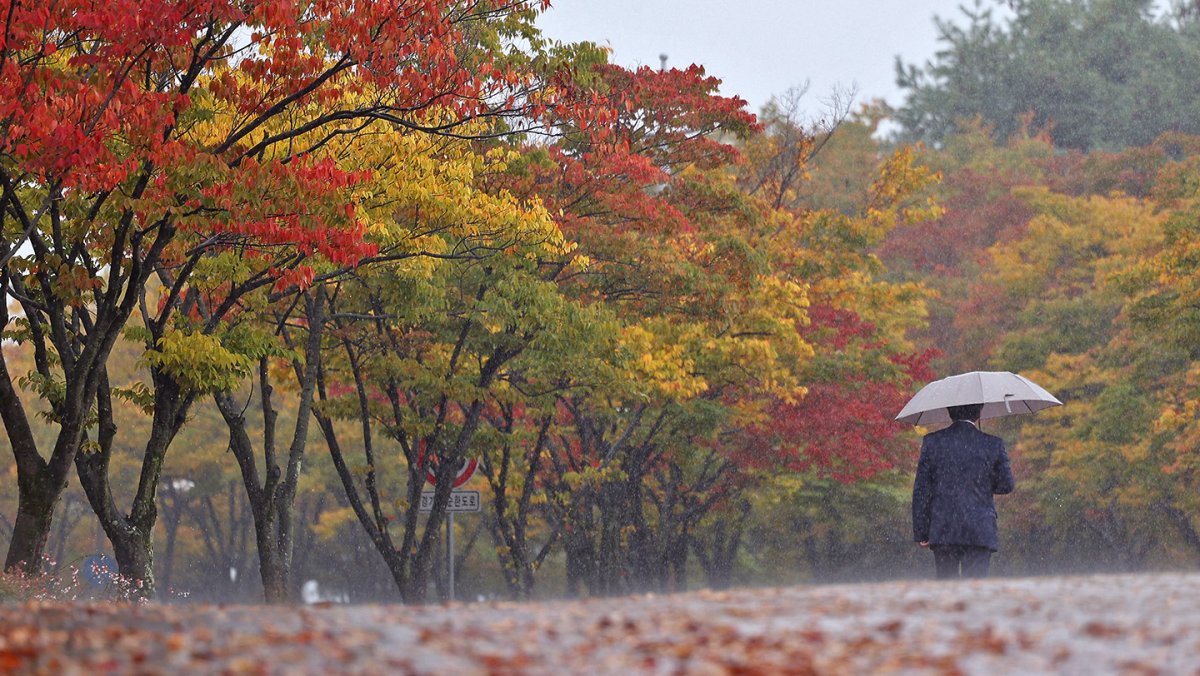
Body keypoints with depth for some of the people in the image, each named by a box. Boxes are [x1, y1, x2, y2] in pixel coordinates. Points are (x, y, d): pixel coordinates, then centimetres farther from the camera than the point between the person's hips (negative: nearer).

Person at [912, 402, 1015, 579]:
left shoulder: (932, 442, 0)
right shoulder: (993, 445, -3)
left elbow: (921, 491, 1)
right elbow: (1006, 485, 5)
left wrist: (921, 532, 6)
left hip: (942, 531, 2)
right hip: (980, 532, -2)